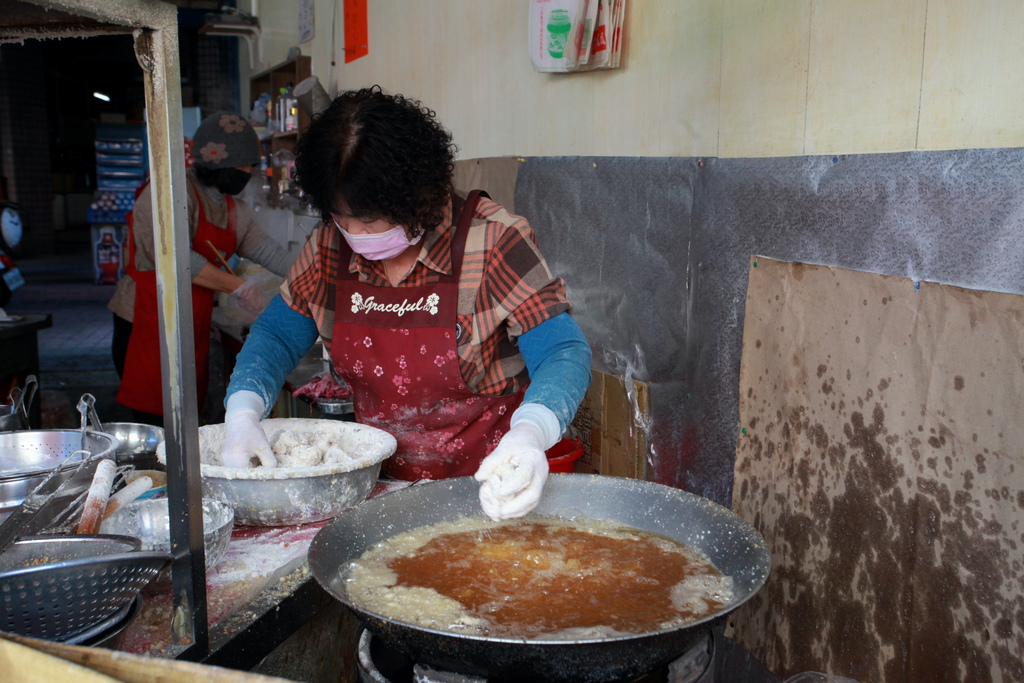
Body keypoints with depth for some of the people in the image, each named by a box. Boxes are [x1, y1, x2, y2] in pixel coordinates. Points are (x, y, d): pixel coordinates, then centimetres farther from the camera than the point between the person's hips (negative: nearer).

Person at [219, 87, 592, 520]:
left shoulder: (493, 241, -14)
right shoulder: (330, 248, 0)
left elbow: (565, 352, -16)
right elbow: (277, 333, 12)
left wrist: (529, 436, -37)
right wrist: (242, 412, -7)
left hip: (487, 487, -4)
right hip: (383, 481, 5)